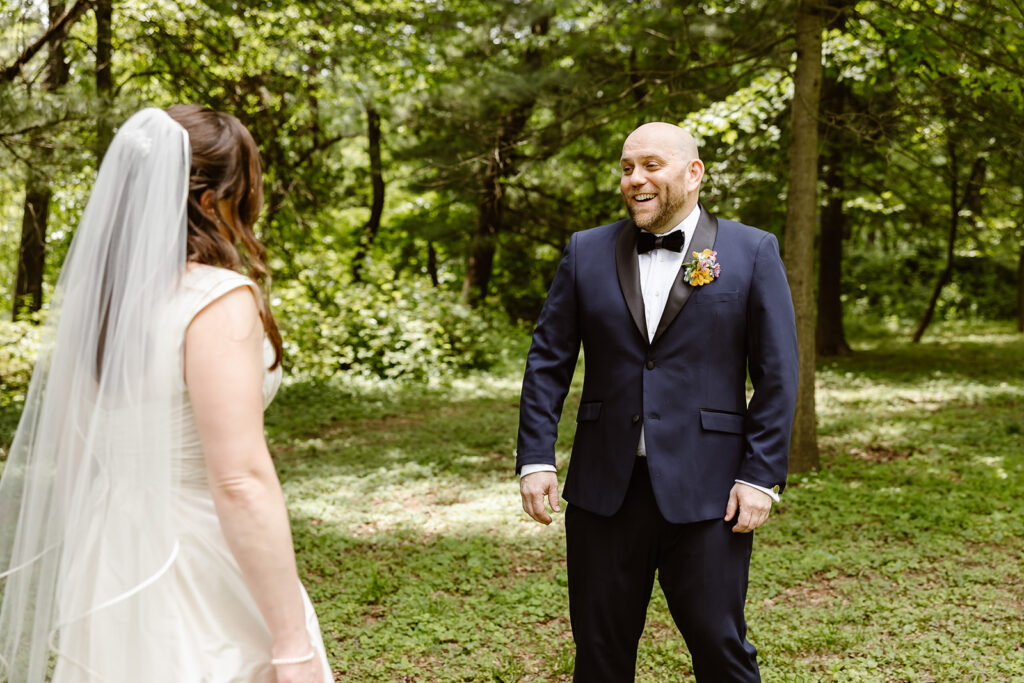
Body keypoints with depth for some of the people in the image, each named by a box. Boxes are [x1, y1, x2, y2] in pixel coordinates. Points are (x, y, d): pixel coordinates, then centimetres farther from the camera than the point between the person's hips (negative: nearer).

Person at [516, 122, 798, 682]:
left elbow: (777, 375, -1)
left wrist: (761, 476, -7)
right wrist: (535, 460, -1)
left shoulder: (752, 252, 1)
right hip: (604, 489, 3)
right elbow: (547, 362, 7)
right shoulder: (586, 252, 7)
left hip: (706, 493, -2)